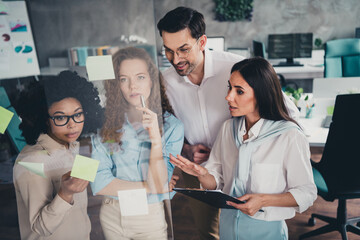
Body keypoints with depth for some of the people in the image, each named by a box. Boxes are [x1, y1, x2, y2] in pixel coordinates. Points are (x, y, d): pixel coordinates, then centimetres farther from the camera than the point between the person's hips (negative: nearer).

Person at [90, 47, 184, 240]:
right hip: (112, 215, 2)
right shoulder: (105, 123, -10)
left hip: (151, 217, -1)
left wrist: (156, 138, -29)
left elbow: (158, 184, -18)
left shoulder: (172, 126, -13)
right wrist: (147, 187, -15)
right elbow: (98, 184, -13)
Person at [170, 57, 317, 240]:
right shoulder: (228, 128, -3)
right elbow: (216, 182, 0)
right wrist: (202, 173, -20)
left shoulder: (289, 136, -19)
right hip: (227, 224, 5)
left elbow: (306, 193, -12)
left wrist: (264, 200, -24)